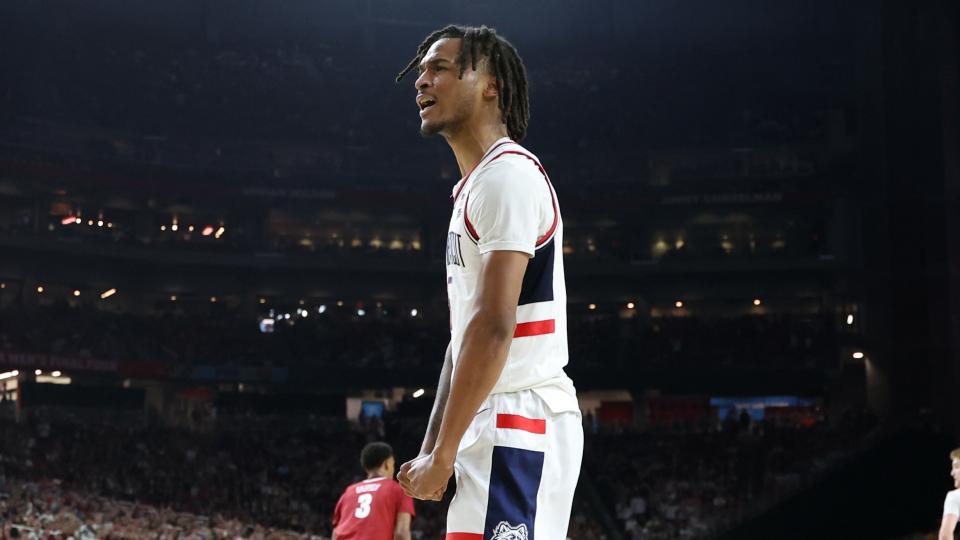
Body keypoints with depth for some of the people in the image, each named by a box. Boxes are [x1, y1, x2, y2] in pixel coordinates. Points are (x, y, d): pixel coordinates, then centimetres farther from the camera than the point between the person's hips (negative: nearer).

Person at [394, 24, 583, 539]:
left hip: (518, 425, -10)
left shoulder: (507, 173, -11)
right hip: (495, 426, 10)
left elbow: (493, 326, -19)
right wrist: (430, 449, 14)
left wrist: (442, 455, -17)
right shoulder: (474, 189, 22)